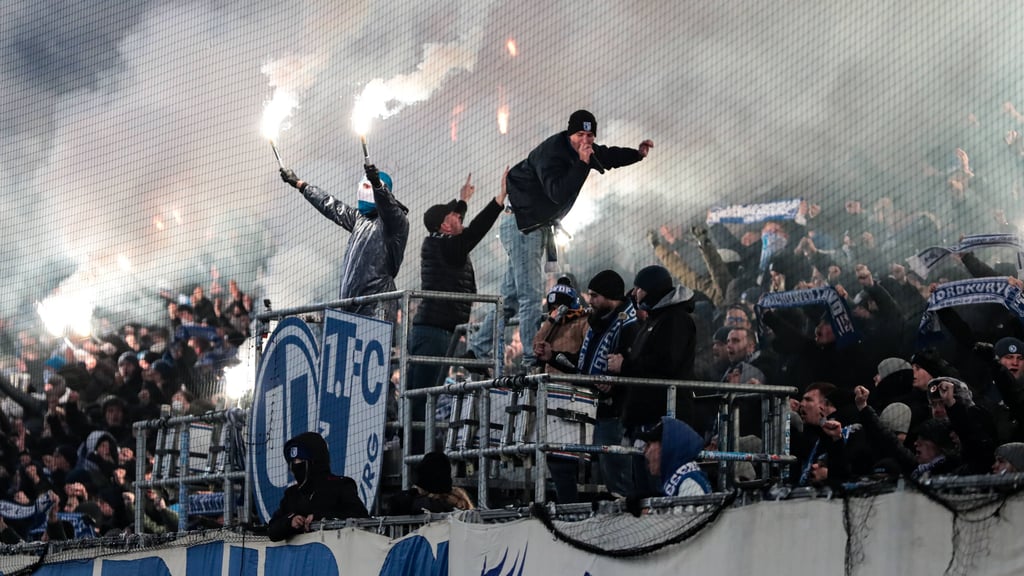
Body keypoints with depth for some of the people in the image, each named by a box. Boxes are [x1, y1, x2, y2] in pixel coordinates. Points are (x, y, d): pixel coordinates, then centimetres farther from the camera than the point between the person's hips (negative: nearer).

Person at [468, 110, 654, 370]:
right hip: (521, 224, -10)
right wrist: (582, 163, -38)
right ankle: (533, 358, -17)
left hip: (539, 226, 10)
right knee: (530, 295, -14)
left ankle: (478, 348, 20)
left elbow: (608, 156, 25)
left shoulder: (580, 151, 4)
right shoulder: (551, 152, -23)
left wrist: (637, 153, 10)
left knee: (511, 296, 13)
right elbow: (559, 194, -34)